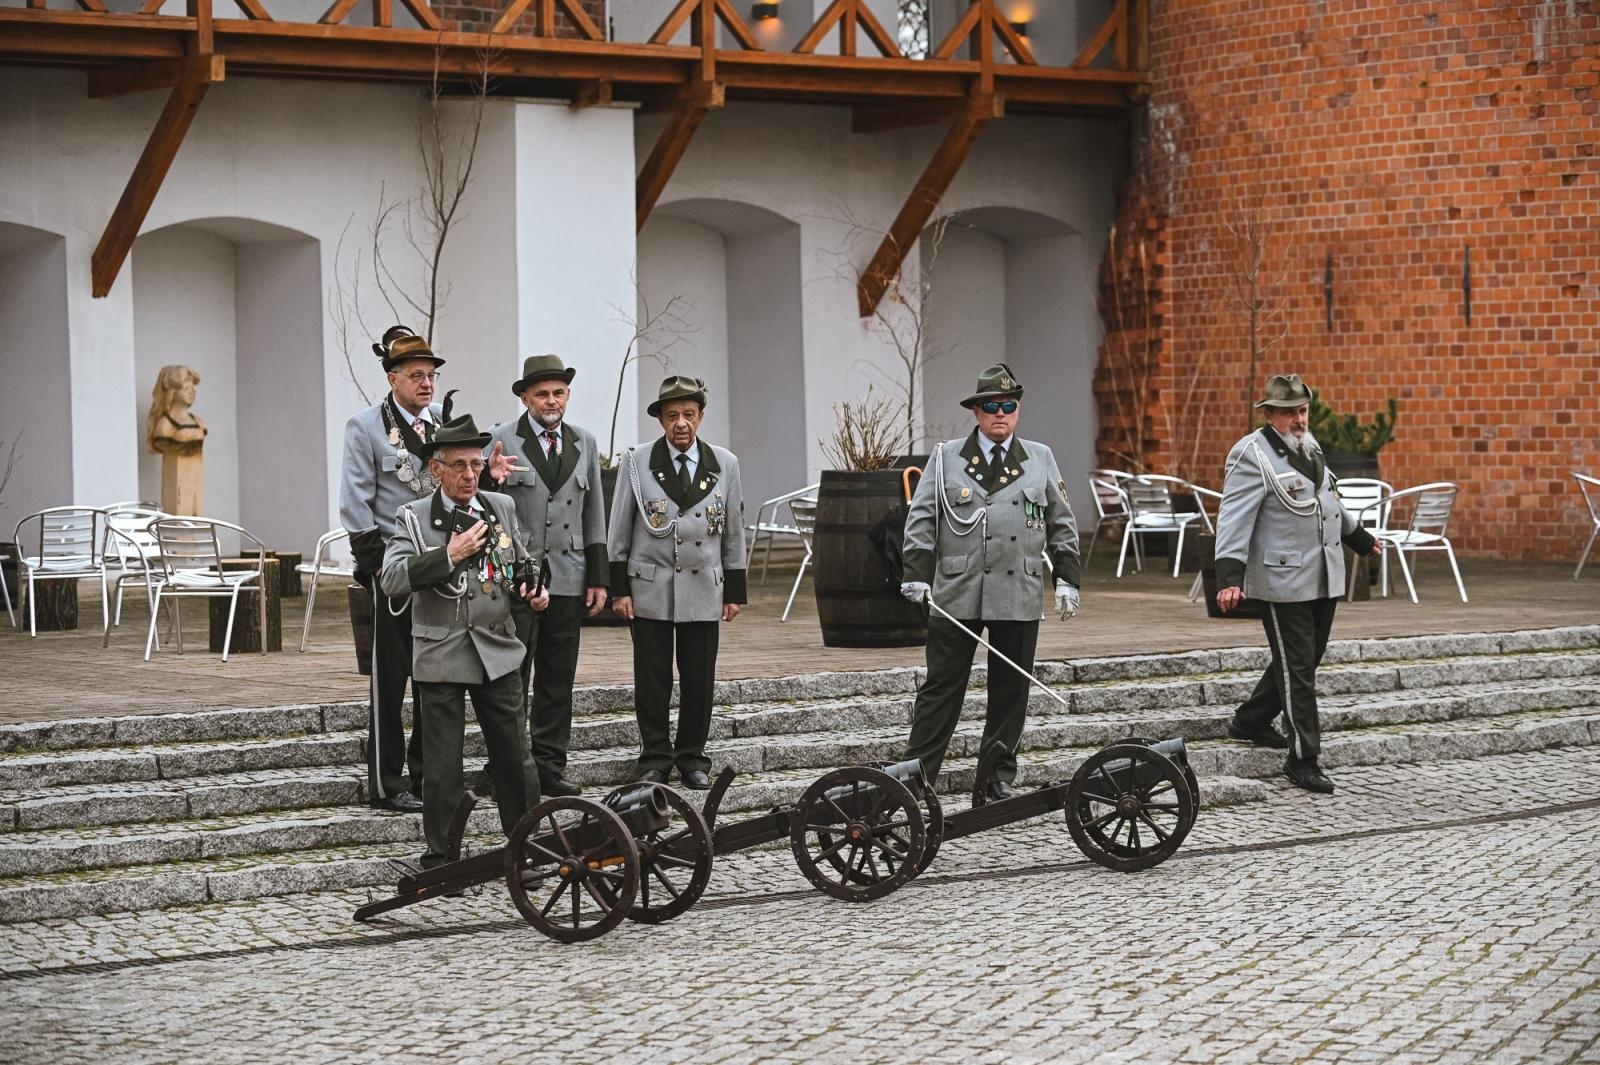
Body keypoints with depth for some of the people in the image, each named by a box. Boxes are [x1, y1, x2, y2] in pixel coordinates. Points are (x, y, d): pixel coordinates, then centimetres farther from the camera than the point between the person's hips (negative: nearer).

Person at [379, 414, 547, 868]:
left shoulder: (502, 507, 8)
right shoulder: (413, 517, -4)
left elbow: (520, 565, 21)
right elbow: (392, 581, -15)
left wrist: (532, 590, 0)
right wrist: (449, 555, -21)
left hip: (498, 652, 3)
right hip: (440, 656, -3)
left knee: (515, 758, 7)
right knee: (442, 767, 3)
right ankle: (440, 857, 13)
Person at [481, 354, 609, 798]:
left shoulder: (585, 443, 12)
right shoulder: (501, 441, -2)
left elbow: (594, 515, 15)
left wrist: (599, 577, 11)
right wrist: (489, 478, -25)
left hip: (568, 578, 4)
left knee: (558, 679, 8)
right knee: (510, 678, -3)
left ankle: (550, 767, 14)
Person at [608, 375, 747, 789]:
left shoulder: (724, 464, 6)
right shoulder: (637, 462, 0)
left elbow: (733, 533, 10)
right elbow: (619, 531, 3)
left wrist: (734, 592, 7)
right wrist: (619, 588, -2)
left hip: (703, 589, 2)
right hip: (650, 588, -1)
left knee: (699, 680, 3)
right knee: (652, 681, 1)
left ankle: (693, 759, 15)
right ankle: (655, 760, 10)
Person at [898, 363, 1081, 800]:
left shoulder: (1041, 460, 11)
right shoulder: (946, 458, 6)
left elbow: (1062, 524, 14)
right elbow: (921, 519, 3)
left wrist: (1067, 579, 7)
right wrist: (917, 575, -7)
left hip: (1019, 596, 2)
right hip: (956, 593, -2)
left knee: (1011, 688, 6)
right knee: (942, 685, -1)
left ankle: (1000, 776, 15)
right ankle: (917, 773, 3)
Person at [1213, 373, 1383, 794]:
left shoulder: (1308, 445, 12)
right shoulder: (1251, 456, -15)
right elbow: (1234, 519, -22)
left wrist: (1360, 538, 39)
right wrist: (1229, 577, -33)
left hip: (1324, 577, 8)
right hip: (1283, 581, -8)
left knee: (1305, 661, 17)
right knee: (1297, 669, -4)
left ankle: (1249, 722, 34)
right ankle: (1302, 759, 4)